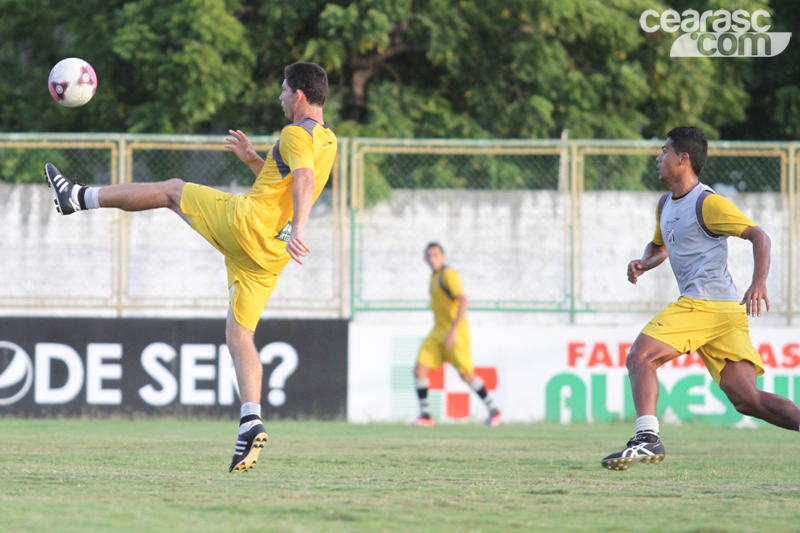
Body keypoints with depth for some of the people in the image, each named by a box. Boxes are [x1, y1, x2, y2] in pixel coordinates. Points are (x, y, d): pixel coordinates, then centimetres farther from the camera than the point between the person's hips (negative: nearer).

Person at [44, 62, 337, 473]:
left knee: (171, 190, 16)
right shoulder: (328, 142, 20)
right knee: (239, 337, 6)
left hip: (245, 222, -8)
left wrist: (298, 229, -40)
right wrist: (253, 159, 26)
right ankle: (250, 423, -11)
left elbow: (304, 180, -27)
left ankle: (82, 198, 26)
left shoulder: (296, 134, -8)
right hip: (271, 254, 8)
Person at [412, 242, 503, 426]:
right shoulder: (436, 277, 15)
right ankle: (425, 415, -3)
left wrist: (453, 330, -29)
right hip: (439, 332, 8)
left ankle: (494, 410, 17)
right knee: (419, 369, -7)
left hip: (455, 333, -8)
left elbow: (464, 301, -25)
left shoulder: (449, 275, -14)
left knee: (467, 375, 0)